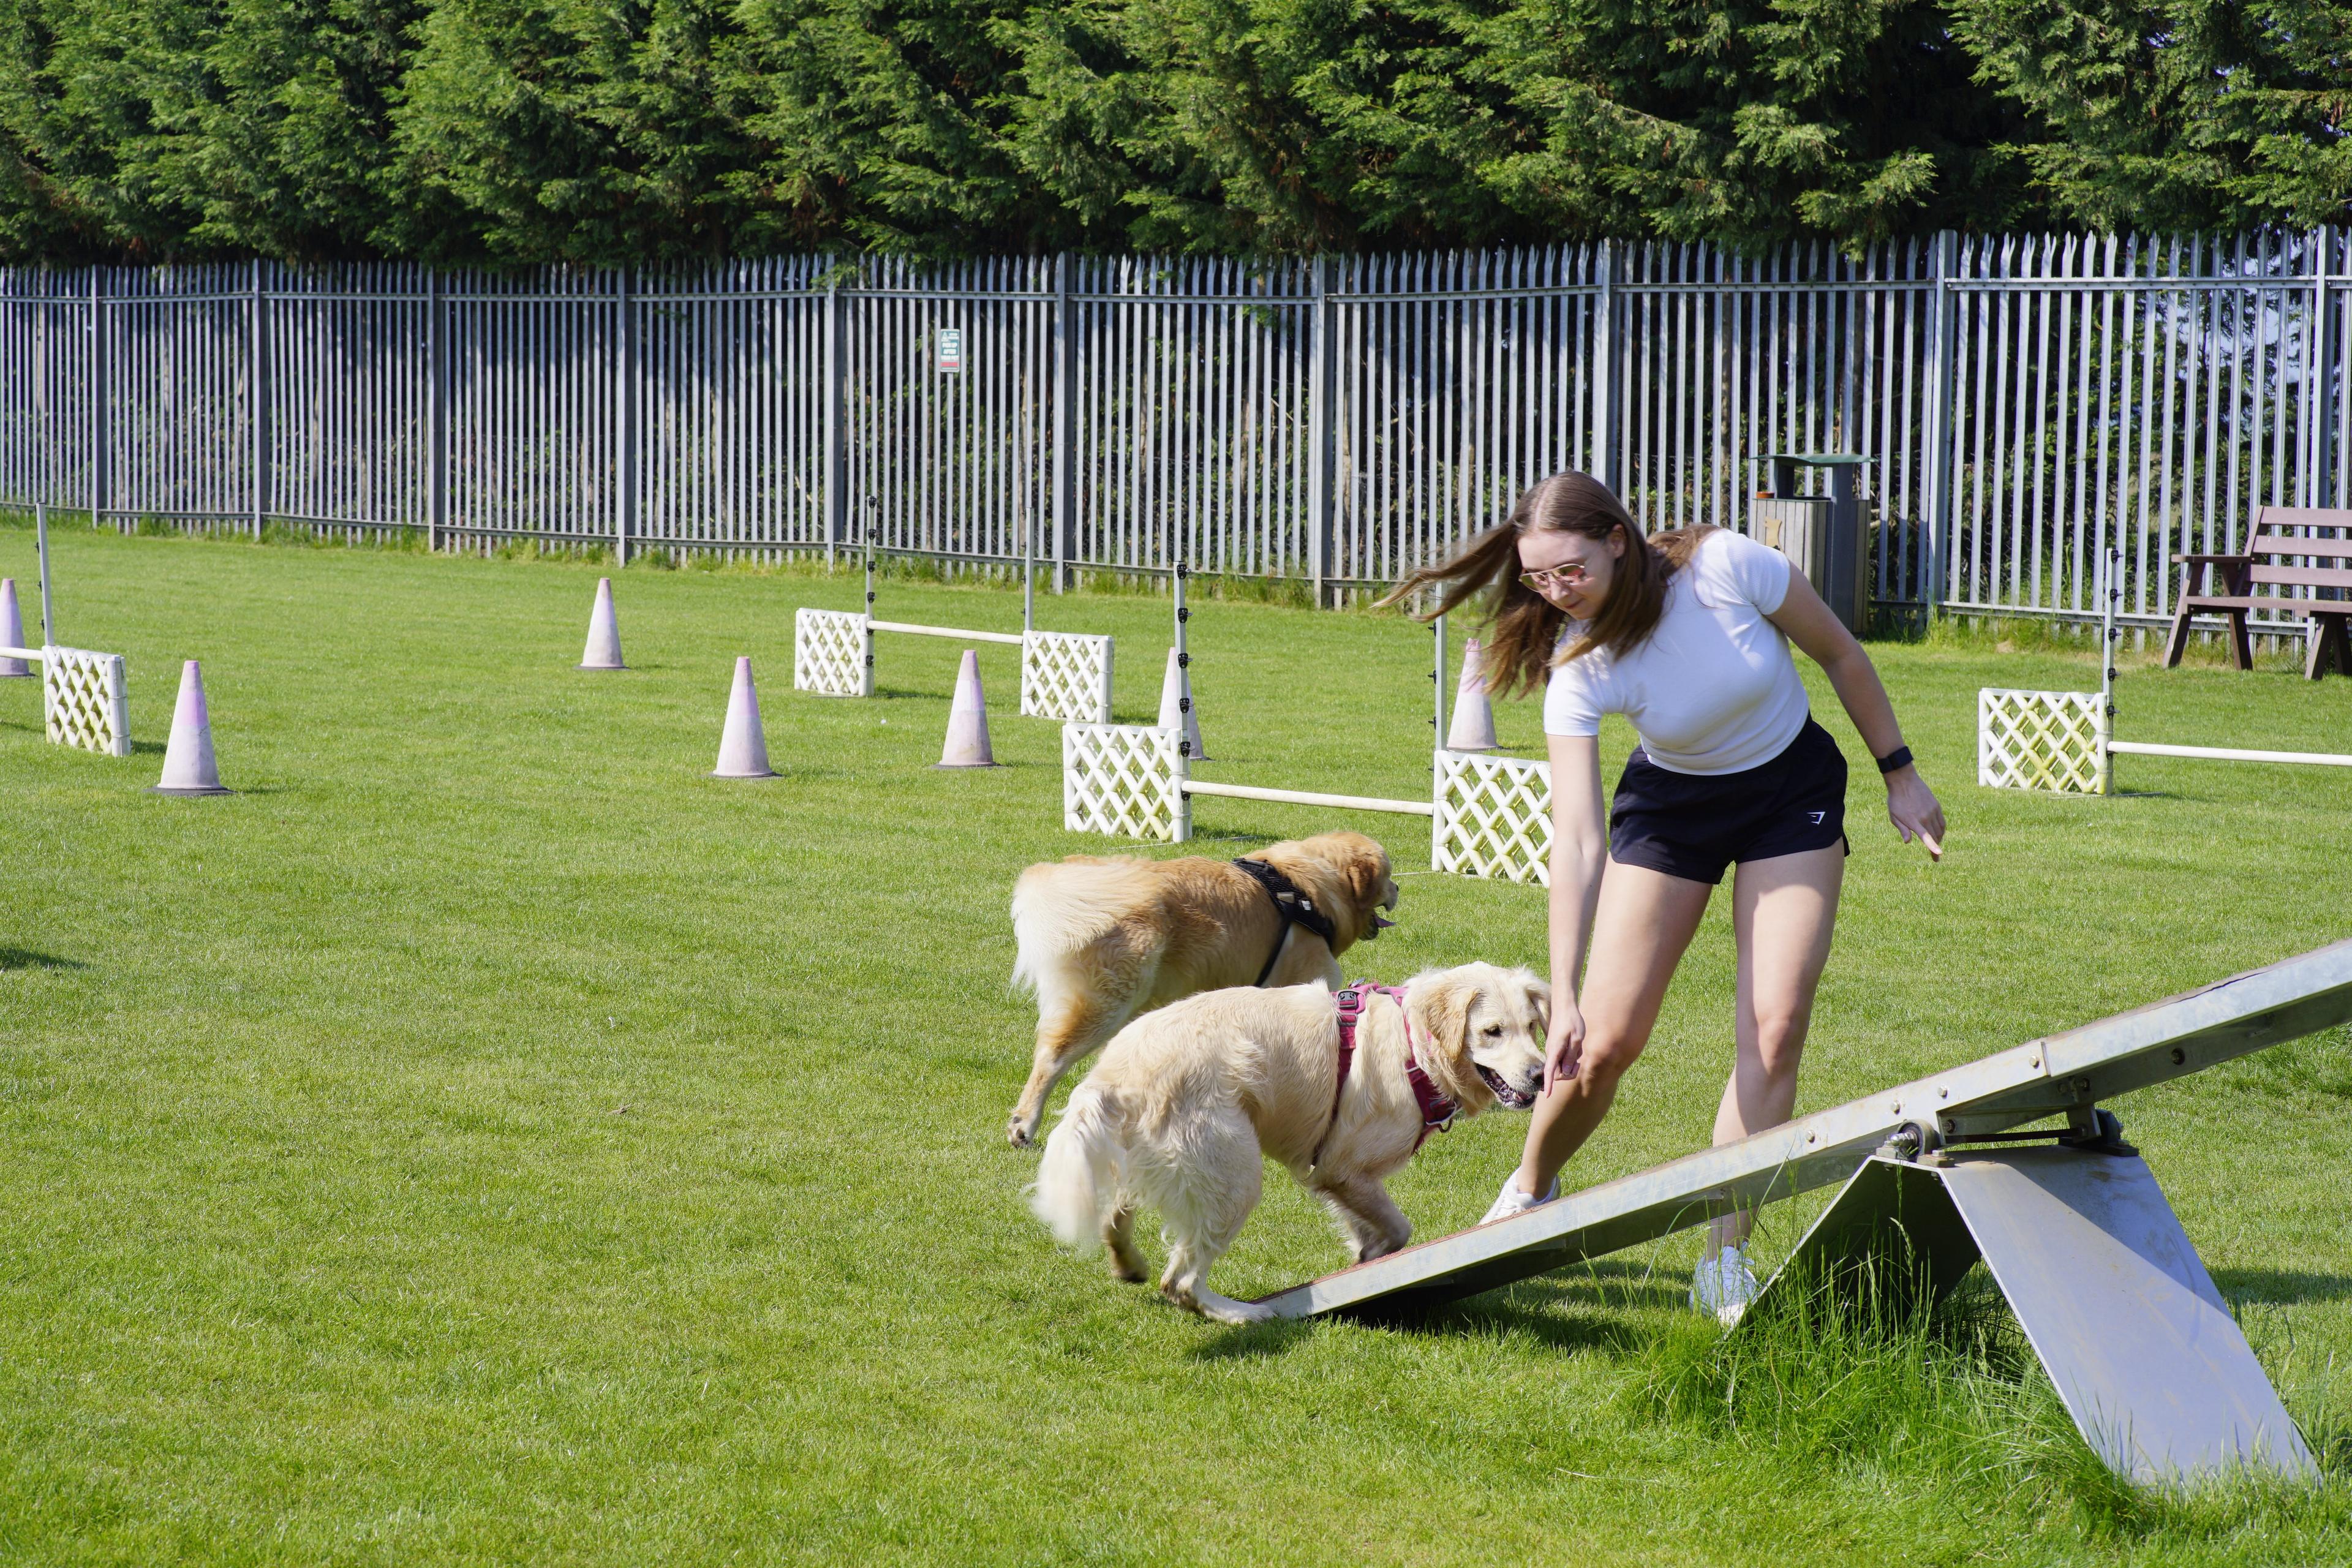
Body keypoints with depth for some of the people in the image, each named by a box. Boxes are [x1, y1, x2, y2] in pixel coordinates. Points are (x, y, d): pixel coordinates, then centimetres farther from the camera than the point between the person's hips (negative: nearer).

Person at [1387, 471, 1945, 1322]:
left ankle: (1725, 1260, -3)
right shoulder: (1577, 666, -26)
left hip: (1793, 793, 0)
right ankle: (1529, 1189, 25)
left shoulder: (1729, 567, -29)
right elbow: (1577, 841, -29)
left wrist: (1900, 774, -3)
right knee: (1605, 1040, -5)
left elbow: (1841, 656, -10)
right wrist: (1564, 998, -35)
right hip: (1671, 805, 0)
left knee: (1774, 1033, -12)